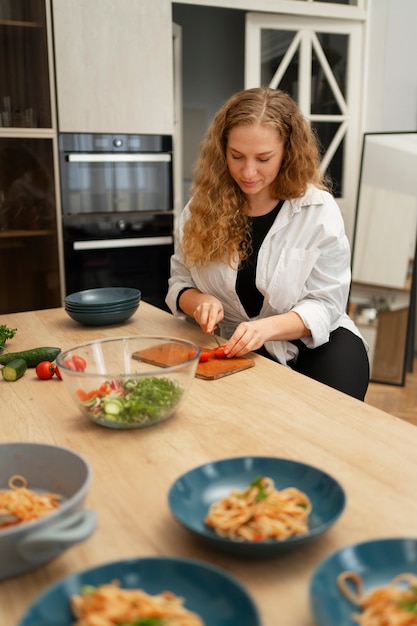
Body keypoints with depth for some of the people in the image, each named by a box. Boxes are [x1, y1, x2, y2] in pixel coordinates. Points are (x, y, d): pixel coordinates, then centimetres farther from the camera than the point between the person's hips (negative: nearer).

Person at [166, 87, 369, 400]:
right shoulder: (204, 205, -2)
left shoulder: (319, 210, -9)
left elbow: (325, 304, -10)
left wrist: (268, 327, -28)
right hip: (232, 349, 1)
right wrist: (199, 301, -17)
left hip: (310, 343, -1)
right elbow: (180, 282, 6)